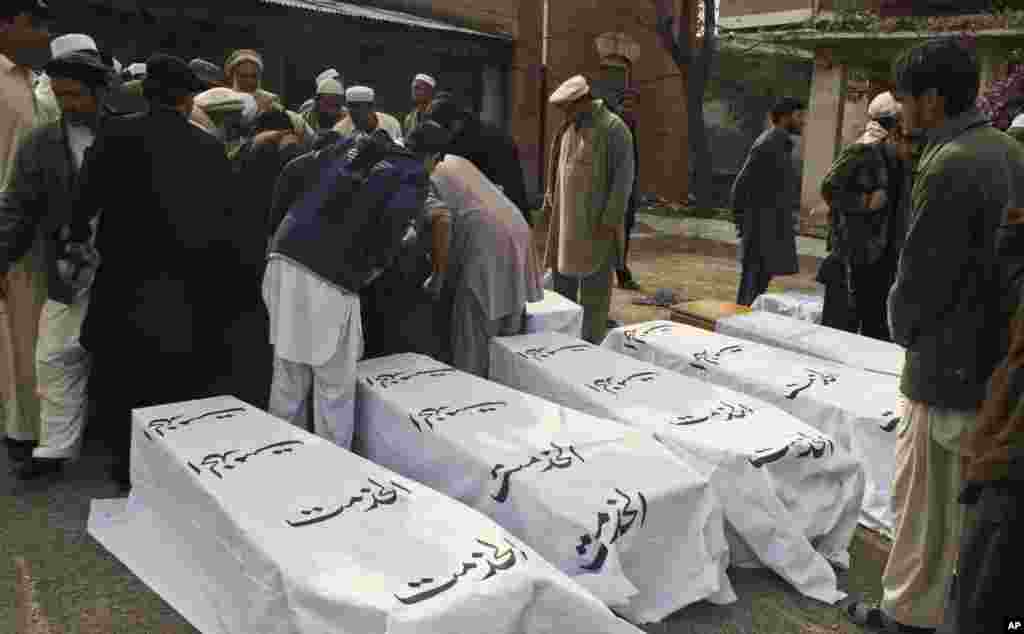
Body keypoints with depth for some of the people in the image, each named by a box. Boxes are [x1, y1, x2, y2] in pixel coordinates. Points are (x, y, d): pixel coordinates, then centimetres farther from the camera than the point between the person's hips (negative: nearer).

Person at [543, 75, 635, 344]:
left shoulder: (613, 128, -11)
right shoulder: (569, 128, 12)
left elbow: (624, 176, -15)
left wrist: (610, 219, -18)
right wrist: (551, 199, 15)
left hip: (596, 220, -8)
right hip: (567, 218, 8)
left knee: (594, 284, -2)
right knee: (562, 272, 13)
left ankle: (591, 344, 6)